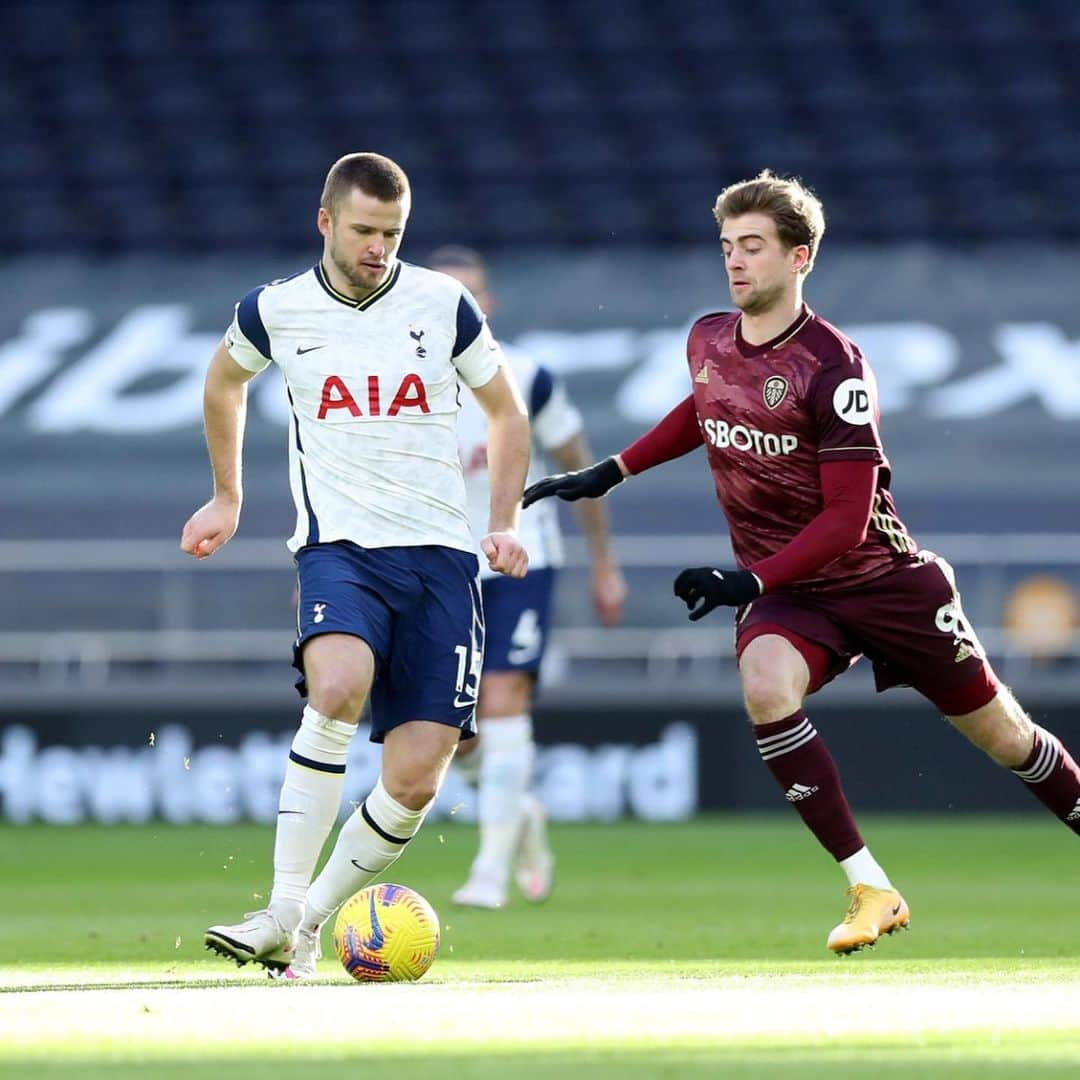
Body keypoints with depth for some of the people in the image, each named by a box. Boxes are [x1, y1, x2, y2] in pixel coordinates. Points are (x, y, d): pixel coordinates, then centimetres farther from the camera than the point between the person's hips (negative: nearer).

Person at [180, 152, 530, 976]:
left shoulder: (444, 306, 1)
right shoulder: (275, 311, 2)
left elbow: (506, 412, 15)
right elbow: (225, 380, 25)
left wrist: (505, 524, 5)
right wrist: (228, 496, 29)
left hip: (439, 553, 2)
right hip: (338, 546, -1)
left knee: (416, 780, -8)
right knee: (338, 689, -33)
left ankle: (313, 921, 13)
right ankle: (285, 911, -28)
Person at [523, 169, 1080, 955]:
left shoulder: (833, 368, -21)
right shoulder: (707, 340, -3)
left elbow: (847, 516, -23)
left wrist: (751, 580, -32)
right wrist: (612, 473, 17)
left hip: (881, 578, -4)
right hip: (783, 592, 4)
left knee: (1001, 733, 5)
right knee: (766, 684, -29)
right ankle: (870, 891, -24)